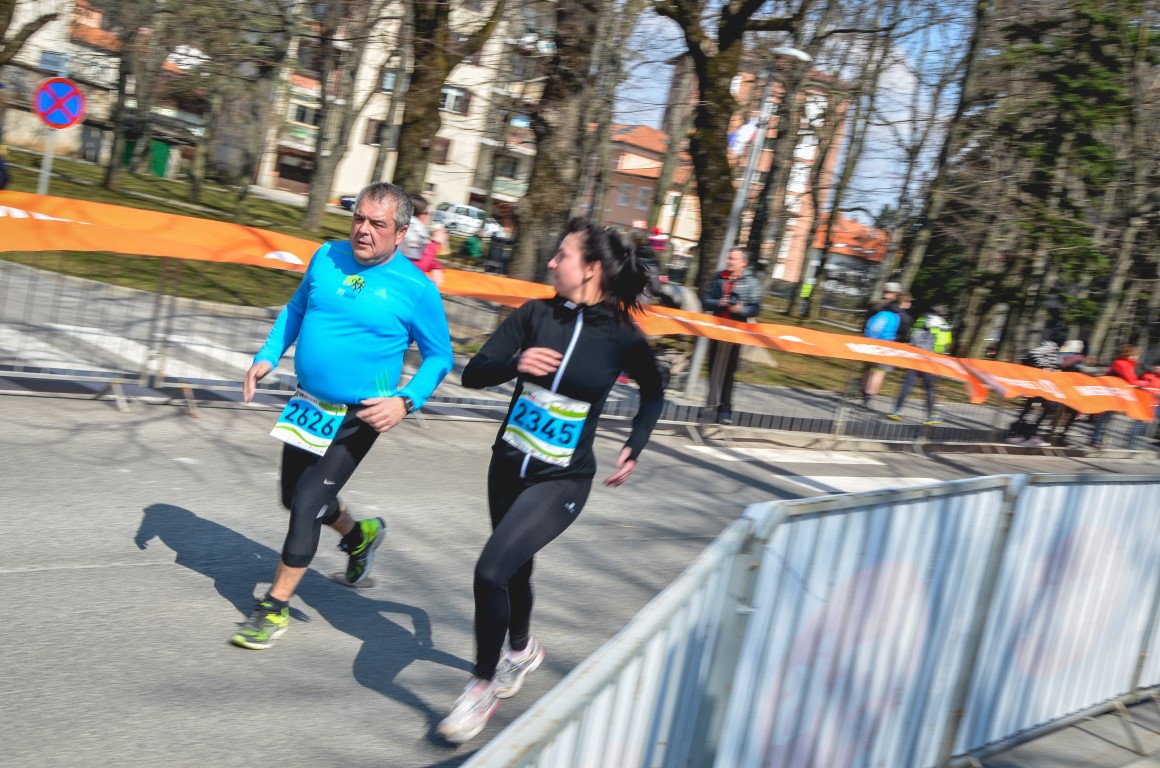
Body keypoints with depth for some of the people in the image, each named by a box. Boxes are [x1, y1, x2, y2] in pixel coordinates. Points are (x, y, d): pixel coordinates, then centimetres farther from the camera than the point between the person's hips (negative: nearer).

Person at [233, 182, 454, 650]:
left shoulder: (416, 289, -15)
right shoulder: (327, 257, -2)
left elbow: (439, 358, -6)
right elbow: (296, 309, 14)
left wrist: (405, 401, -20)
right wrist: (267, 357, 1)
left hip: (357, 419, -6)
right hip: (307, 406, 6)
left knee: (306, 505, -9)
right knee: (296, 498, 20)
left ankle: (275, 609, 8)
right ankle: (360, 535, 49)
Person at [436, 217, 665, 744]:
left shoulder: (622, 337, -11)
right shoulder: (535, 315, -5)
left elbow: (653, 393, 9)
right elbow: (473, 374, -8)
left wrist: (634, 448, 1)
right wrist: (515, 363, -26)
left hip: (562, 481, -4)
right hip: (509, 465, 5)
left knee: (491, 571, -18)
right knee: (515, 570, 23)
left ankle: (483, 688, 4)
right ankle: (523, 649, 54)